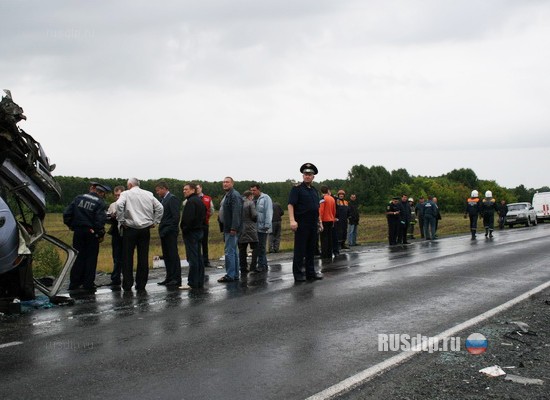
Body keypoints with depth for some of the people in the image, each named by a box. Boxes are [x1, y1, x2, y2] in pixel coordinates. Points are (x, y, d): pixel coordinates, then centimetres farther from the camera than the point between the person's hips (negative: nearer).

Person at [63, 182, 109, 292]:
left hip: (78, 232, 4)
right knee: (91, 258, 6)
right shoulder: (100, 203, -9)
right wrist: (101, 234, -7)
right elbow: (100, 220, -18)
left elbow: (67, 213, 1)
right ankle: (88, 284, 6)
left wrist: (71, 225, 12)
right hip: (91, 233, -4)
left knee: (78, 257, 11)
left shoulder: (79, 198, 4)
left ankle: (74, 283, 13)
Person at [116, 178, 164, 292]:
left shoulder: (126, 194, -2)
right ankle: (141, 285, 7)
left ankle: (127, 285, 5)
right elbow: (160, 207, 6)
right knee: (143, 258, 5)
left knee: (128, 257, 4)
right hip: (145, 229, 3)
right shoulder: (148, 194, 9)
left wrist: (121, 220, -11)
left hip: (130, 228, -3)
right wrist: (154, 222, 10)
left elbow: (119, 205, -19)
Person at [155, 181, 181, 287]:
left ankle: (176, 279, -1)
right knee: (166, 256, 11)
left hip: (170, 233, -9)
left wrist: (170, 230, -17)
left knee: (173, 255, -5)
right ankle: (169, 278, 18)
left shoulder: (172, 198, -10)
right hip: (164, 233, 9)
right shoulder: (163, 200, 17)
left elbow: (176, 216, -17)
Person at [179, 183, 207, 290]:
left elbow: (188, 219, -22)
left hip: (191, 233, -10)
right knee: (199, 257, 12)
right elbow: (204, 216, 19)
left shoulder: (191, 202, -15)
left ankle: (192, 283, -6)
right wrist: (201, 227, 16)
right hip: (200, 231, 10)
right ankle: (200, 282, 16)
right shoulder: (200, 201, 16)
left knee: (192, 258, -8)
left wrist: (184, 230, -12)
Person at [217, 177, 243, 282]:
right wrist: (224, 228, 19)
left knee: (229, 251, -10)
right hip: (227, 228, 11)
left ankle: (230, 275, -7)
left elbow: (236, 213, -22)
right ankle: (235, 275, 20)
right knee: (233, 251, 14)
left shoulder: (234, 195, -13)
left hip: (231, 229, -11)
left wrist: (233, 228, -26)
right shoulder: (227, 195, 20)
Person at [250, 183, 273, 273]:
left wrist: (267, 225, -18)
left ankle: (262, 266, 6)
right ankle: (254, 265, 19)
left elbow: (268, 212, -13)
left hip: (262, 228, -6)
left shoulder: (266, 198, -6)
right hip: (254, 228, 6)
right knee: (255, 248, 11)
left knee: (261, 247, -1)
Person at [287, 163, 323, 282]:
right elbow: (291, 205, -14)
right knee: (299, 250, -2)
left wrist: (318, 222, 20)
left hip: (313, 224, 7)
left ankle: (310, 272, 20)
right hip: (301, 224, -7)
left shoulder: (314, 190, 17)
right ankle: (298, 274, 5)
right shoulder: (297, 188, -5)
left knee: (311, 249, 12)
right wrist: (292, 220, -24)